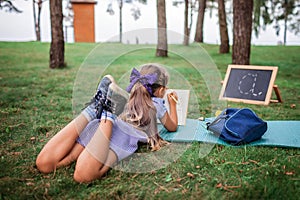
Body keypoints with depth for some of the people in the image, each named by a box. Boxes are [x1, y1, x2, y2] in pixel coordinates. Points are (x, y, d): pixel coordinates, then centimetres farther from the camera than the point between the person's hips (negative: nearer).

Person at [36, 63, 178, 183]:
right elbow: (173, 127, 43)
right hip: (123, 136, -4)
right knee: (82, 176, -29)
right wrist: (172, 103, 59)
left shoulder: (129, 97, 41)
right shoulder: (157, 105, 28)